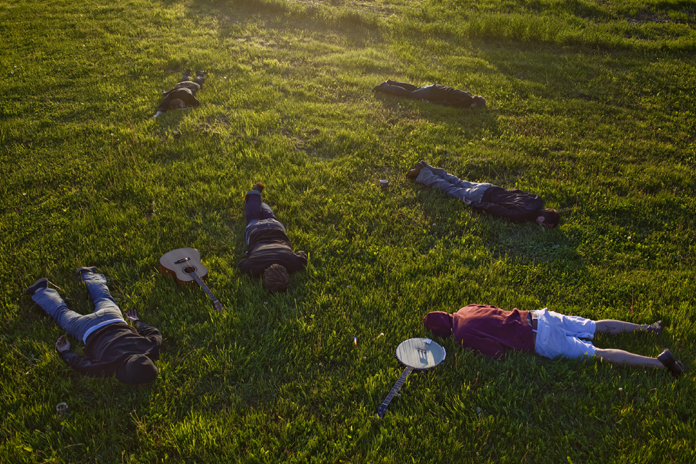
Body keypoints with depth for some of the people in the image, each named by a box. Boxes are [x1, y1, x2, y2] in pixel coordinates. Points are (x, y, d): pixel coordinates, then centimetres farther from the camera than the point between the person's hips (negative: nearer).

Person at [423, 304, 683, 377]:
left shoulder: (462, 335, -16)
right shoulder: (464, 310, 9)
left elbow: (497, 352, -19)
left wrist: (471, 349, -4)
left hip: (541, 342, -8)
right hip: (538, 317, 8)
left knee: (600, 354, -3)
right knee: (597, 327, 21)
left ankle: (659, 362, -1)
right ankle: (647, 328, 28)